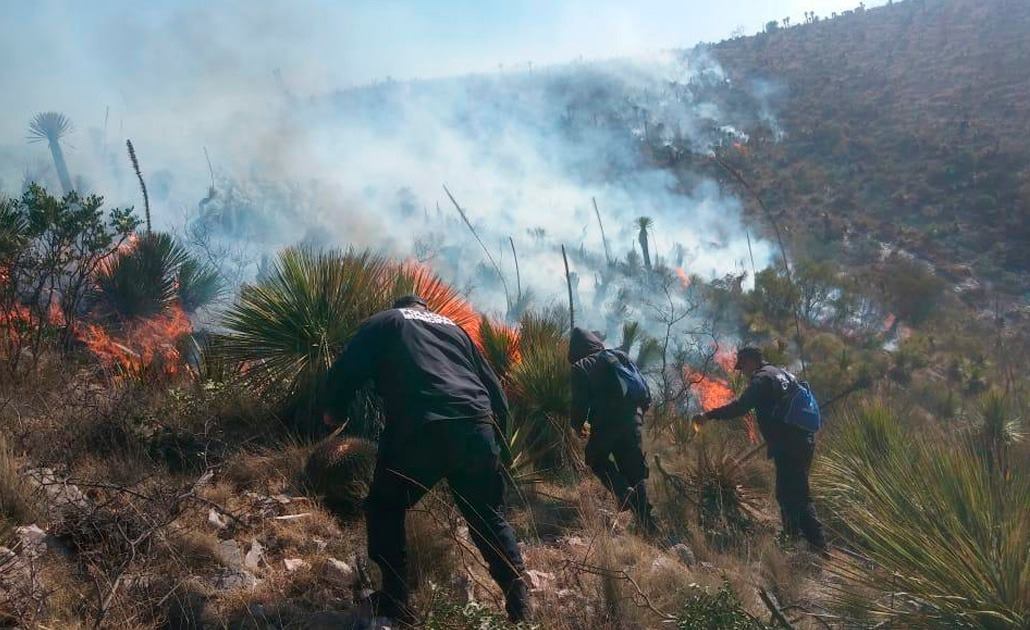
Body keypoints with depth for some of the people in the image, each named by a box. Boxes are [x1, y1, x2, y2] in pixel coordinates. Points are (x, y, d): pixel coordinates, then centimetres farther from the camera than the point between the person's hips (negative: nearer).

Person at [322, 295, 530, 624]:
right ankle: (520, 602, 15)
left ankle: (396, 601, 15)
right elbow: (494, 389, 27)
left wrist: (333, 411, 30)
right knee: (490, 518, 20)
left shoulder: (383, 322, 21)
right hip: (477, 429, 4)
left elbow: (345, 372, 11)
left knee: (384, 510, 19)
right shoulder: (453, 327, 31)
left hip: (419, 430, -3)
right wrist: (494, 437, 36)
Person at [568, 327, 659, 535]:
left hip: (604, 425, -4)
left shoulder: (580, 368, -2)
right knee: (636, 469, 13)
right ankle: (646, 521, 9)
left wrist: (578, 424, 12)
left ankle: (624, 492, -4)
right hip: (632, 420, 4)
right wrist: (642, 408, 24)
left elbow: (580, 401, -6)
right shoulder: (619, 356, 12)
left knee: (596, 458, 21)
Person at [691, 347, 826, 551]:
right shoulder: (781, 373, 19)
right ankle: (792, 535, 26)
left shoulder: (762, 378, -10)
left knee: (797, 497, -7)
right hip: (803, 441, 10)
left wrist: (708, 415, -16)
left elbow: (740, 407, -20)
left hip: (789, 446, -10)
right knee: (787, 493, 18)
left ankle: (817, 543, -7)